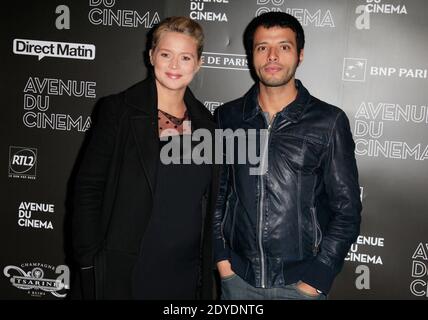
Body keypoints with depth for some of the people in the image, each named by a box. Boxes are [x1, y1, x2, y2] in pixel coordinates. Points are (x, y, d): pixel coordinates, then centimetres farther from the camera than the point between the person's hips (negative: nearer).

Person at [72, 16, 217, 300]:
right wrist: (89, 262, -10)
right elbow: (89, 187, -7)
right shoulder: (119, 109, -7)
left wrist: (208, 266, 10)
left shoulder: (205, 121, 4)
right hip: (123, 272, -3)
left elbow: (207, 202, 11)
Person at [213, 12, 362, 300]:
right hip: (237, 277, 2)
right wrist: (221, 258, 0)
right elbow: (215, 192, 6)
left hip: (300, 282, -2)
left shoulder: (329, 122, -6)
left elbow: (347, 209, -4)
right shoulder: (228, 117, 1)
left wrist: (316, 278, -8)